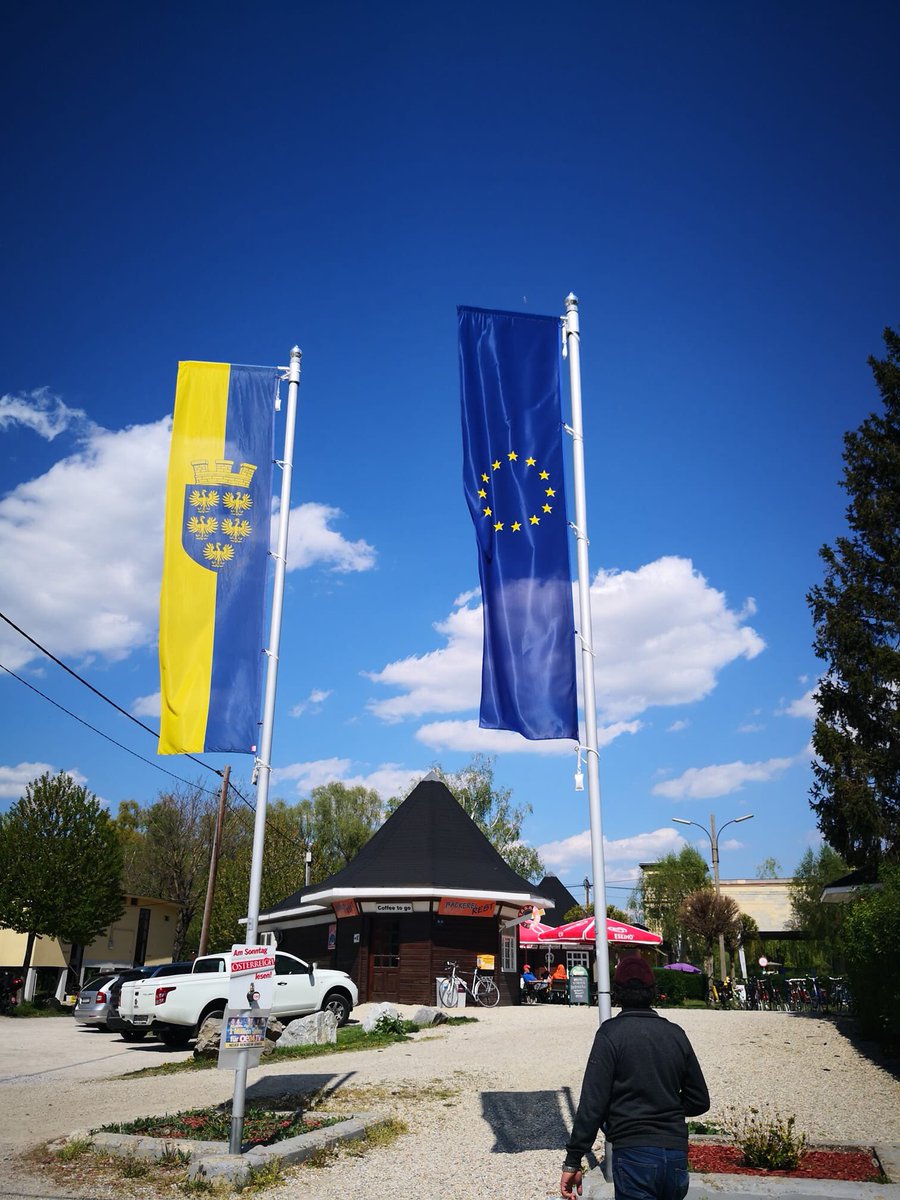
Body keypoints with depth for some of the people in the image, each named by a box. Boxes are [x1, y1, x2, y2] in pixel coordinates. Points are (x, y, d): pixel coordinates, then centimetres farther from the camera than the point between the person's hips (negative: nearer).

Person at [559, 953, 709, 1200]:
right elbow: (699, 1100, 12)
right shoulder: (676, 1034, 7)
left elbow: (592, 1103, -12)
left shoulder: (611, 1033, -8)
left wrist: (573, 1161, -8)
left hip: (634, 1154, -5)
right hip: (677, 1154, 6)